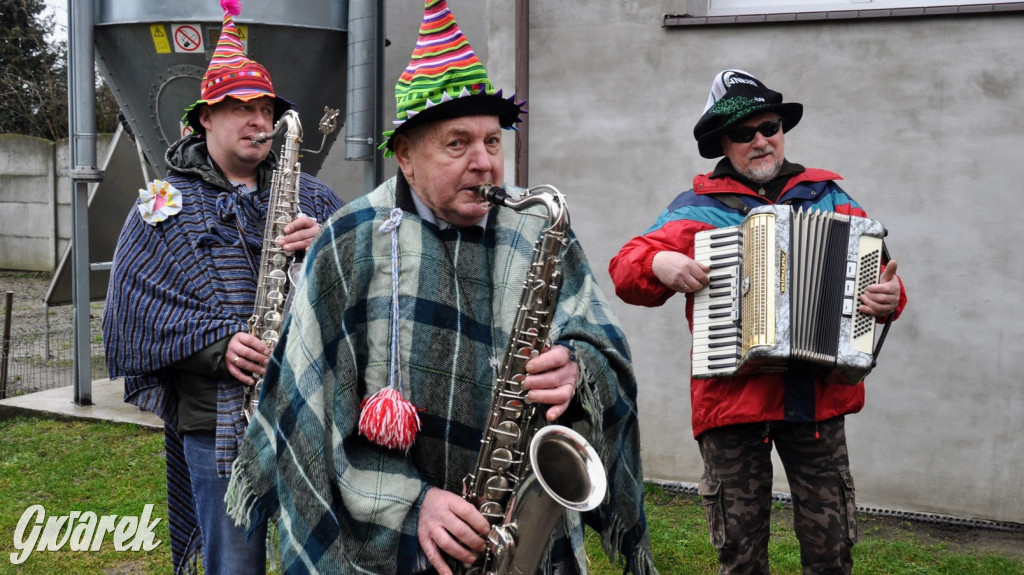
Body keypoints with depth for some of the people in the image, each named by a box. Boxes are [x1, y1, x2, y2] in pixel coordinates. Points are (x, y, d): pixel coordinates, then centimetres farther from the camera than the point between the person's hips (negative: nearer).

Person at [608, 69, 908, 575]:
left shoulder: (831, 199, 12)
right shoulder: (697, 208, 7)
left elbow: (873, 265, 10)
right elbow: (625, 270, 5)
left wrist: (888, 298, -11)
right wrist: (659, 263, -16)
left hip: (818, 398, 1)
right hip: (731, 397, -1)